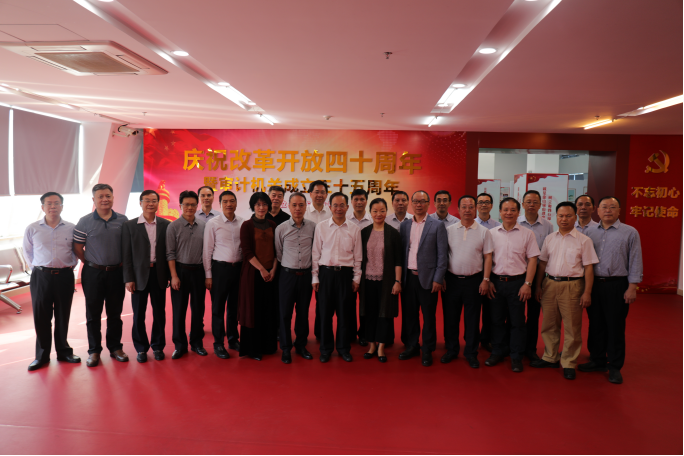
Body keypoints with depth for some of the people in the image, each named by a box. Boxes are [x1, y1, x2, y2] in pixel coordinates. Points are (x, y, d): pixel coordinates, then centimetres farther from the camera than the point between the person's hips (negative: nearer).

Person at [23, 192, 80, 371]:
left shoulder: (71, 228, 1)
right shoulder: (32, 229, 2)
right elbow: (28, 252, 13)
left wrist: (71, 265, 7)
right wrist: (36, 266, 8)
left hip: (64, 276, 0)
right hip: (41, 276, 0)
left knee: (63, 316, 9)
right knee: (41, 317, 4)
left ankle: (63, 351, 23)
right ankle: (42, 355, 17)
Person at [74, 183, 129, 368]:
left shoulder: (123, 220, 2)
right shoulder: (85, 221, -3)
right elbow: (77, 247, 1)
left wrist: (123, 264, 3)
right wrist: (90, 263, 2)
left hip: (116, 272, 1)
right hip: (93, 273, -1)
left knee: (115, 313, 11)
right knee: (93, 314, 7)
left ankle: (115, 347, 23)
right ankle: (94, 351, 18)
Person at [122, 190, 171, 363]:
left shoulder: (166, 225, 3)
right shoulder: (129, 226, 0)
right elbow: (126, 254, -2)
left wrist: (170, 275, 0)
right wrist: (128, 279, -6)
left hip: (159, 274, 1)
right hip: (139, 274, -1)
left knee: (159, 313, 9)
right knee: (139, 314, 8)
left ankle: (158, 346, 24)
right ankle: (141, 348, 23)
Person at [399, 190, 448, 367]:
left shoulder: (437, 225, -1)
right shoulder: (405, 225, 10)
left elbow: (442, 254, -4)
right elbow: (401, 251, 11)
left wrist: (438, 279, -10)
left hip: (427, 278, -3)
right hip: (408, 277, 4)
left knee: (428, 316, 5)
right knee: (409, 314, 11)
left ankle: (427, 351, 19)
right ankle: (411, 346, 26)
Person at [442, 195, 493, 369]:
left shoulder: (483, 232, 1)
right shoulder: (449, 230, 3)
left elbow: (488, 257, 2)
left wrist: (486, 280, -4)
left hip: (474, 280, -1)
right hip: (452, 279, 1)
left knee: (472, 318, 7)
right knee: (450, 316, 9)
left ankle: (471, 353, 20)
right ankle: (451, 350, 24)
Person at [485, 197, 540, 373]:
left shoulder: (527, 234, 0)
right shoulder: (492, 233, 5)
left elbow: (532, 260, -2)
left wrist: (527, 284, -8)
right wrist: (488, 281, 1)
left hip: (517, 282, -2)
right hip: (496, 281, 2)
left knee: (517, 322, 4)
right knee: (496, 319, 10)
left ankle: (516, 357, 17)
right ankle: (497, 352, 24)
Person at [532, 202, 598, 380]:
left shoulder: (584, 240, -2)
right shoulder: (549, 239, 9)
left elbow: (588, 268, -4)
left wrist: (587, 292, -9)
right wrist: (538, 286, 9)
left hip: (572, 286, -4)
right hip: (550, 284, 4)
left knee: (572, 327, 2)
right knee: (549, 325, 12)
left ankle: (568, 363, 15)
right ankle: (550, 357, 27)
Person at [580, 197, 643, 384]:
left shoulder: (630, 232, -1)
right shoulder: (590, 232, 9)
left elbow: (635, 261, -3)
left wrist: (632, 287, -8)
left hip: (616, 285, -3)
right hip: (593, 284, 4)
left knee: (615, 327, 3)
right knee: (595, 325, 11)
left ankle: (615, 367, 15)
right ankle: (598, 361, 24)